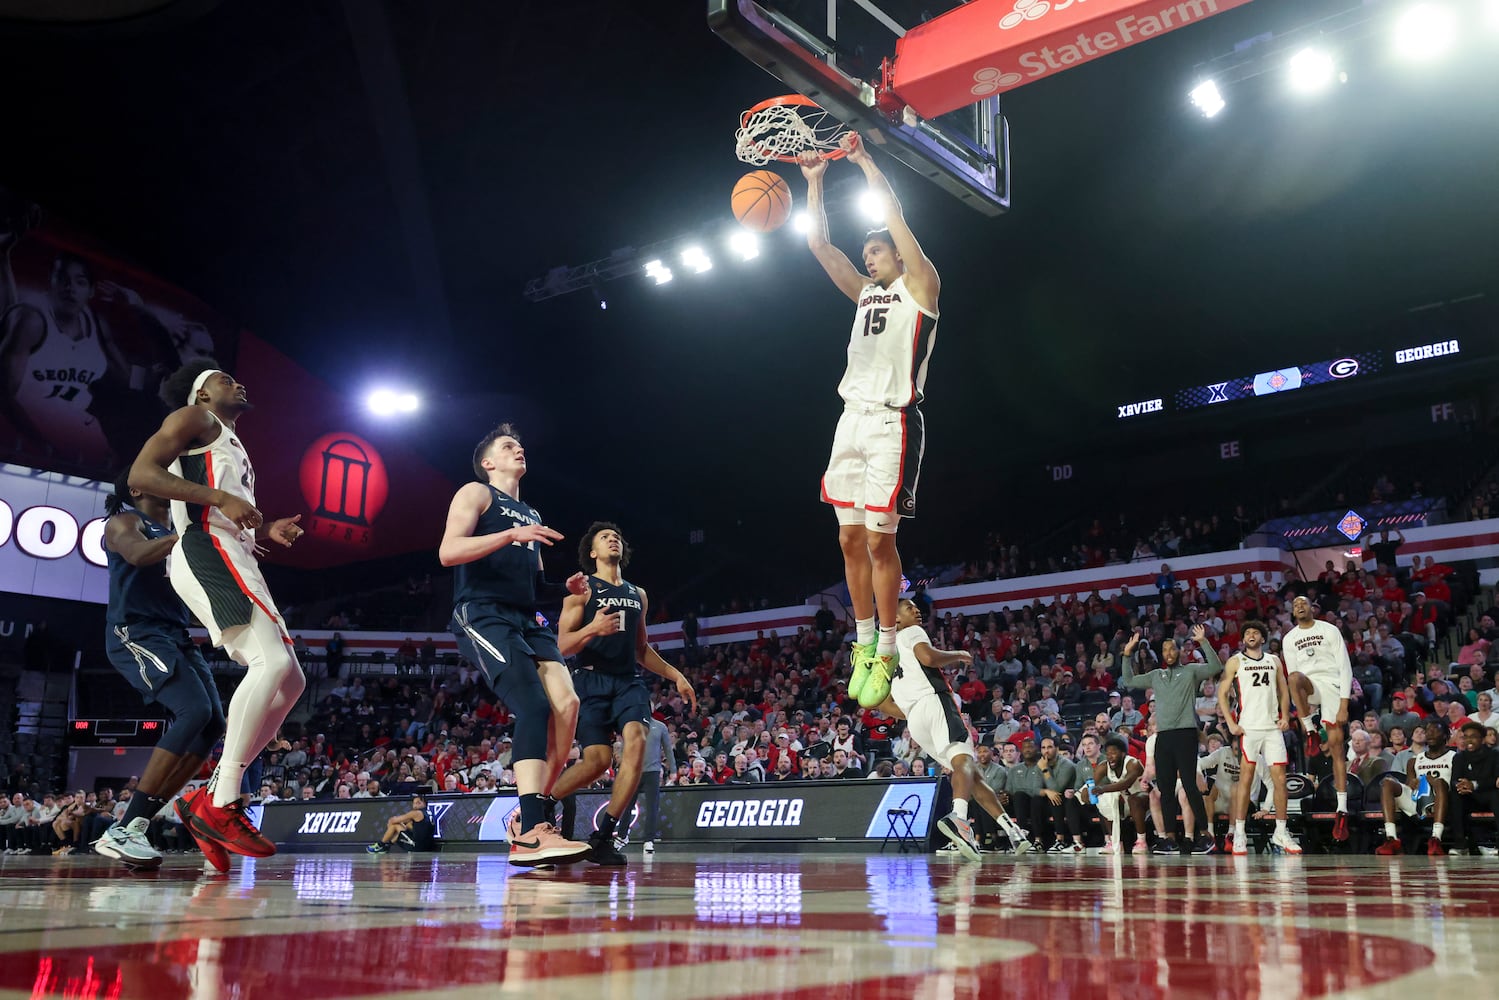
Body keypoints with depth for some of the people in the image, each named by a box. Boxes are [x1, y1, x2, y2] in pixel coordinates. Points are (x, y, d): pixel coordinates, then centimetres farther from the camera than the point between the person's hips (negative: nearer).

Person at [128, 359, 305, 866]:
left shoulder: (233, 446, 34)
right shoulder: (193, 418, 8)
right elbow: (141, 474, -8)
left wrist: (265, 532, 17)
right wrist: (220, 499, -16)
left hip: (234, 558, 10)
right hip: (206, 551, -10)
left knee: (289, 682, 3)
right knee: (274, 662, -26)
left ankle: (209, 798, 1)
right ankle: (220, 805, -24)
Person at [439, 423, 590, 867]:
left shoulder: (531, 516, 28)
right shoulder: (476, 493, 6)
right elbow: (448, 551, -11)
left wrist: (565, 587, 12)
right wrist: (511, 535, -20)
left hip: (527, 620, 8)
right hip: (483, 616, -7)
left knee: (566, 703, -13)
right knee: (534, 705, -26)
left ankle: (527, 820, -5)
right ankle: (532, 832, -32)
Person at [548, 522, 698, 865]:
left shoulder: (638, 594, 20)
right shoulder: (582, 589, 4)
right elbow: (563, 646, -4)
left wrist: (675, 676, 18)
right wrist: (591, 629, -25)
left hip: (628, 681, 4)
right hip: (592, 681, -4)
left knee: (636, 743, -21)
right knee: (597, 759, -14)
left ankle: (603, 836, -14)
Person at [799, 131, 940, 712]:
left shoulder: (920, 286, 3)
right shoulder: (866, 292, 21)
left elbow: (894, 216, -7)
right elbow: (820, 246, 16)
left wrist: (864, 161, -5)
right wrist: (814, 181, 9)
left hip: (893, 420, -7)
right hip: (852, 418, 7)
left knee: (880, 539, -9)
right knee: (850, 538, 4)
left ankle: (886, 654, -1)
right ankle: (863, 644, 14)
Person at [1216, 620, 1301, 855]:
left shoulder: (1274, 661, 16)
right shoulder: (1235, 662, 6)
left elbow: (1284, 691, 18)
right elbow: (1222, 694, 3)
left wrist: (1285, 716, 2)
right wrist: (1230, 723, -7)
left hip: (1273, 727, 4)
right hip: (1248, 727, -3)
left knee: (1280, 778, 2)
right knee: (1245, 778, -6)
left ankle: (1281, 832, 13)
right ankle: (1239, 834, -2)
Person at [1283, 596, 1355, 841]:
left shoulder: (1330, 630, 1)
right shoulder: (1289, 639, 12)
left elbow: (1345, 667, -4)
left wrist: (1343, 704, -13)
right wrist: (1301, 712, 3)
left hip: (1331, 685, -2)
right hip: (1309, 685, 2)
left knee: (1336, 747, -7)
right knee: (1295, 678, -36)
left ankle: (1342, 810, -4)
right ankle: (1311, 733, -19)